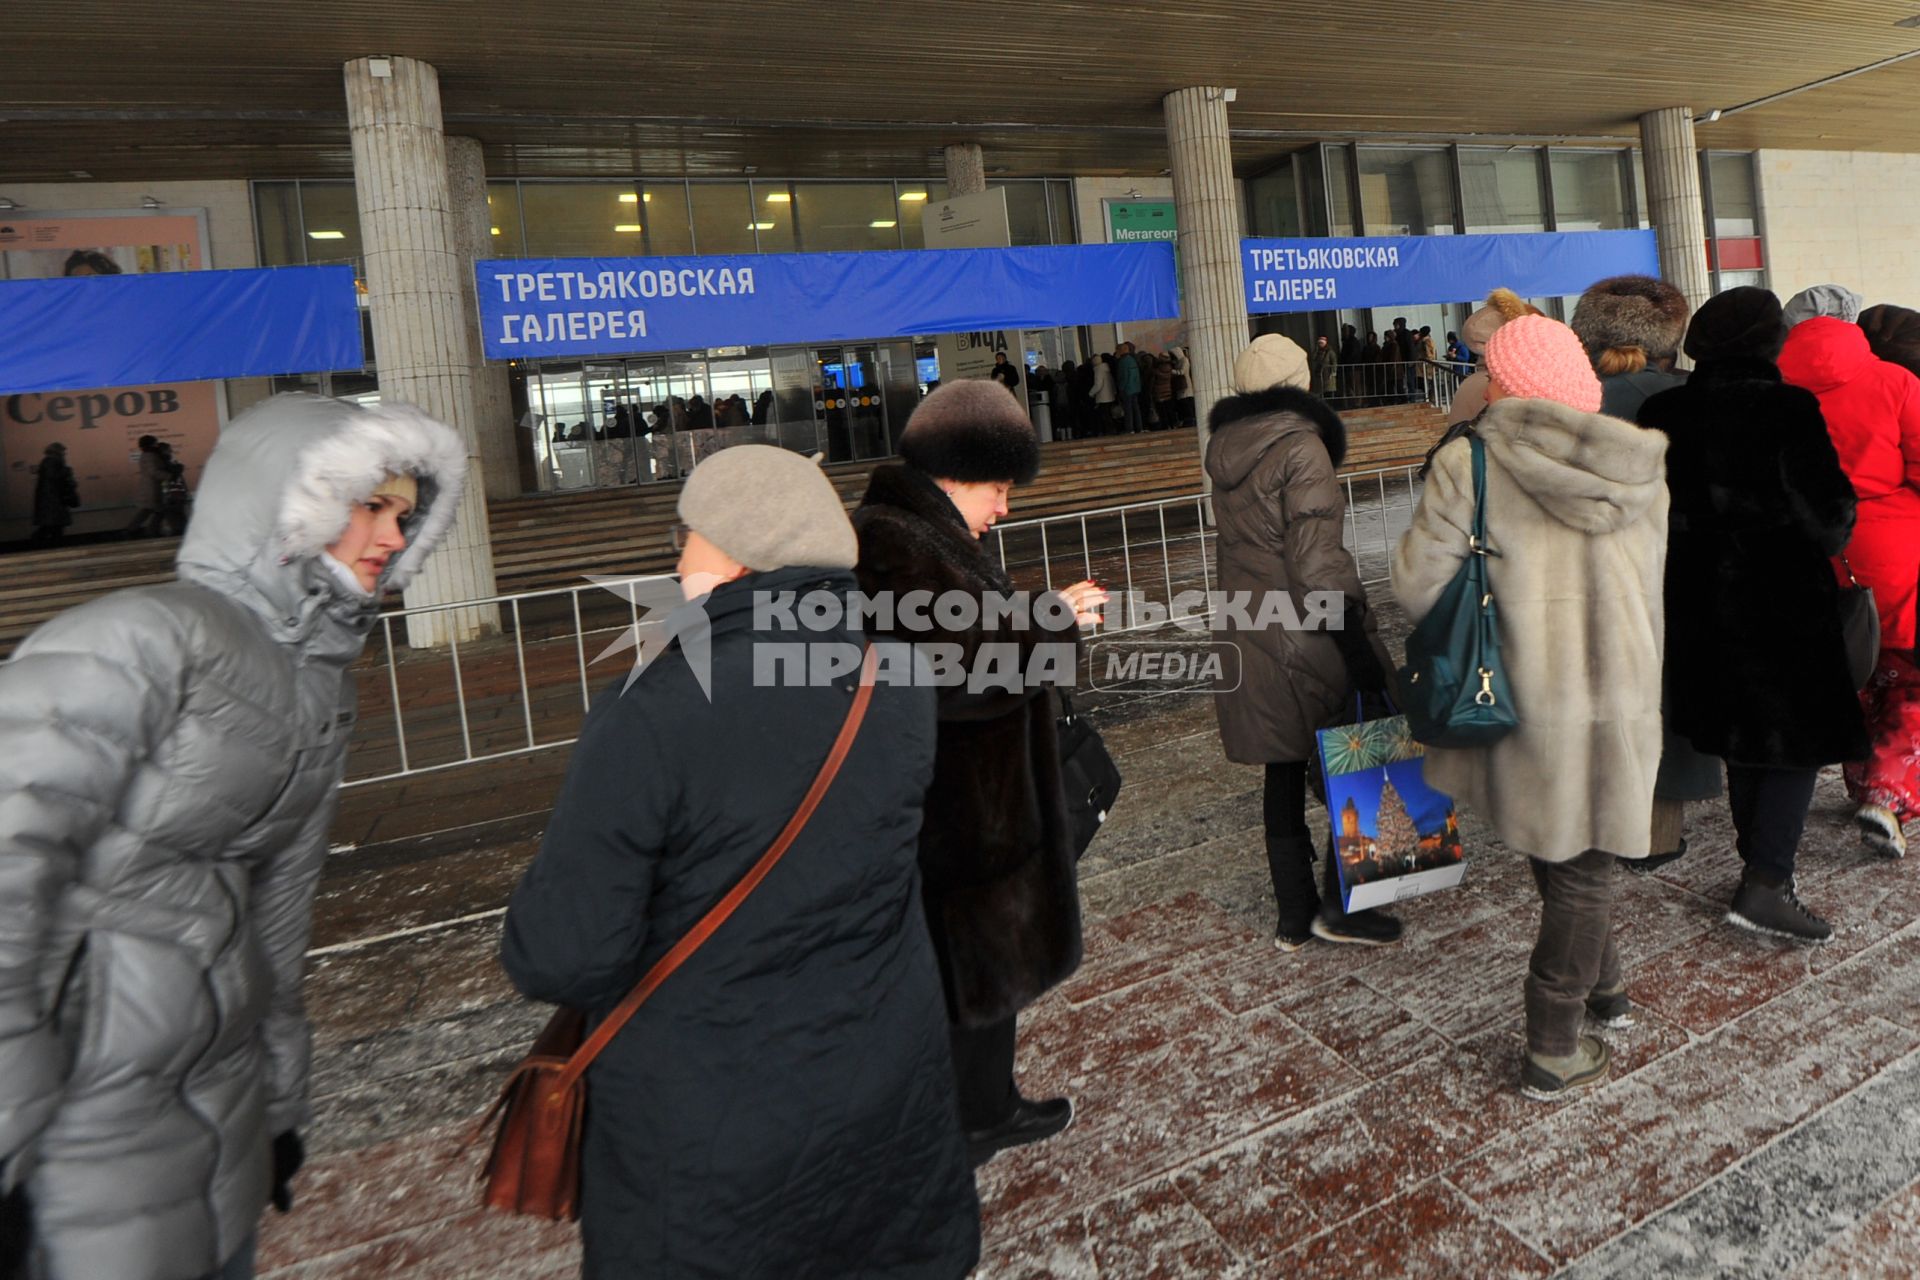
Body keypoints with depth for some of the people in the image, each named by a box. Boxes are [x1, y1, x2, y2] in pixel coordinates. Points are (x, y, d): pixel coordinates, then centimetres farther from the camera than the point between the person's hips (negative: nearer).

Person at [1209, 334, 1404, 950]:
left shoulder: (1225, 449, 9)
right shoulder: (1299, 444, -13)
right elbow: (1316, 563, -18)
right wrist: (1359, 649, -15)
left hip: (1245, 633, 7)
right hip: (1306, 638, -7)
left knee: (1283, 772, 14)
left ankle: (1293, 918, 23)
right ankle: (1339, 907, 14)